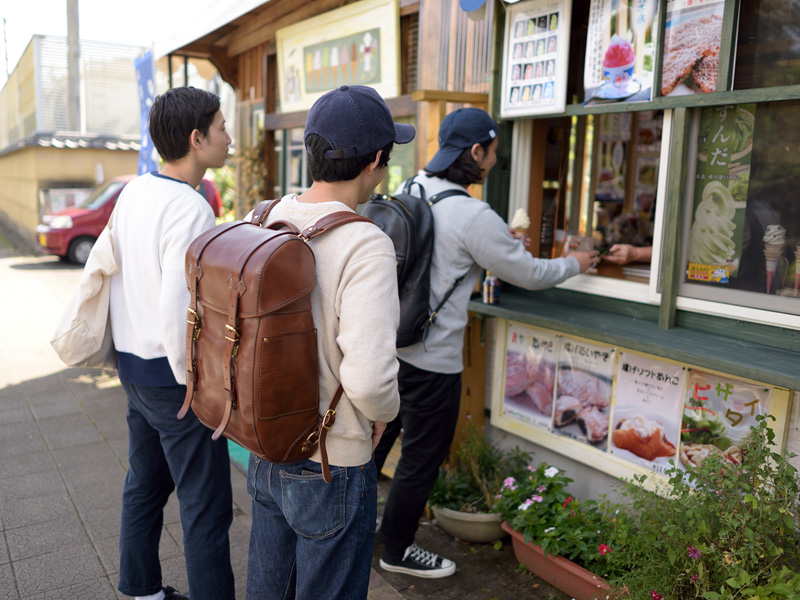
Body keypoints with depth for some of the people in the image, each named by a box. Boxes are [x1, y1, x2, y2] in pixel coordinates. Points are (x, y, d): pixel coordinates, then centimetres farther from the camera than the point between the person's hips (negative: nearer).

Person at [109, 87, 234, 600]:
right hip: (172, 376, -9)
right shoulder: (191, 211, -22)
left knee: (145, 486, 22)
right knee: (206, 506, 3)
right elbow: (179, 312, -26)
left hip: (133, 365, 9)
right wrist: (194, 384, -13)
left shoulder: (133, 192, 5)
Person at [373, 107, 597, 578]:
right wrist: (574, 263, 10)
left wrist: (500, 239, 23)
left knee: (377, 440, 23)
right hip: (431, 360, -8)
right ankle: (397, 550, 29)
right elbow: (529, 275, -9)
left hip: (389, 342, 8)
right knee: (422, 458, 11)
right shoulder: (474, 216, -20)